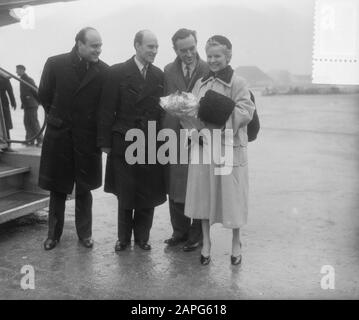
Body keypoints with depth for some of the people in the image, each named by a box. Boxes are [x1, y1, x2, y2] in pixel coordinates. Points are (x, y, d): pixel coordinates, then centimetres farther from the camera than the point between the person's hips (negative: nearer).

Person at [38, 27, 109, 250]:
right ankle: (54, 234, 24)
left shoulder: (104, 71, -7)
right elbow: (44, 95, 7)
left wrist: (103, 135, -2)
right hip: (58, 135, 1)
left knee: (84, 188, 10)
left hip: (88, 137, 0)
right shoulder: (55, 64, -6)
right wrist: (57, 118, 10)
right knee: (57, 188, 10)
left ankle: (85, 233, 25)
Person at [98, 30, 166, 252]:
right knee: (125, 193, 8)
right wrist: (106, 142, -7)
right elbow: (107, 110, -5)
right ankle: (123, 237, 24)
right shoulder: (117, 72, -4)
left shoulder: (159, 75, 7)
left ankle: (142, 236, 24)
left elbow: (161, 108, 8)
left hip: (151, 144, 3)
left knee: (148, 194, 8)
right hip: (124, 143, -3)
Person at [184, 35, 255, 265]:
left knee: (230, 198, 4)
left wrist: (222, 109, -23)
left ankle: (236, 246, 24)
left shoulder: (237, 83, -6)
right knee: (204, 196, 10)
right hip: (203, 145, 5)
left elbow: (246, 113, -13)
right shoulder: (201, 83, 11)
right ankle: (206, 245, 25)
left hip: (229, 147, -5)